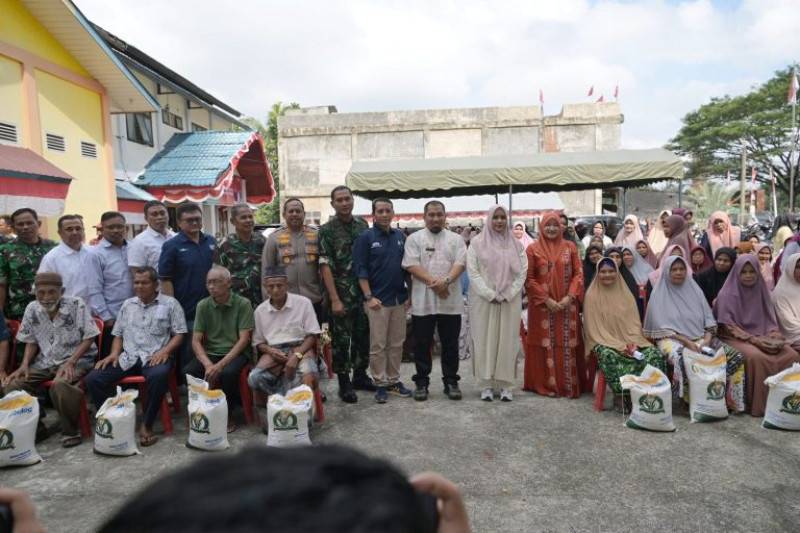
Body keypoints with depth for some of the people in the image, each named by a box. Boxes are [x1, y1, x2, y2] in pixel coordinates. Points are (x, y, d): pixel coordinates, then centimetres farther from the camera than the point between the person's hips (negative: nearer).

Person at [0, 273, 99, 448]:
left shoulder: (77, 305, -14)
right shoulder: (32, 309, 0)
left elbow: (89, 338, -11)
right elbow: (32, 341, 13)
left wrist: (71, 362, -20)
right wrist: (25, 364, -3)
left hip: (76, 359, -6)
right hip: (45, 361, 6)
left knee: (60, 384, -35)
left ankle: (70, 431, -15)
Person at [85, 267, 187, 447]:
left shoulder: (170, 303, 5)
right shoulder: (127, 304, 19)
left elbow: (179, 334, 0)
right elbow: (118, 334, 21)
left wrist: (165, 351, -16)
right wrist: (114, 353, 2)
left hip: (155, 357, -5)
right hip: (128, 357, 5)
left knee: (159, 376, -38)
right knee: (93, 378, -17)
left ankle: (146, 425, -23)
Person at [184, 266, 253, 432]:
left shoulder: (243, 304, -8)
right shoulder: (203, 305, 2)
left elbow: (243, 340, -12)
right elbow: (196, 341, -1)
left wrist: (221, 364, -24)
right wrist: (208, 365, -20)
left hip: (236, 353, -3)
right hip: (210, 353, 3)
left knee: (228, 373, -34)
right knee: (188, 372, -25)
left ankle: (227, 413, -5)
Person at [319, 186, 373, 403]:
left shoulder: (363, 225, 8)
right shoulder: (327, 230, -5)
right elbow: (325, 266, -9)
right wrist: (335, 299, -15)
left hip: (364, 292, 4)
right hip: (341, 295, -4)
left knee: (363, 335, 12)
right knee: (341, 339, 3)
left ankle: (360, 375, 29)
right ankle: (344, 383, 16)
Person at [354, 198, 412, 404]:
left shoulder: (400, 236, 10)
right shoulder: (366, 237, -4)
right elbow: (361, 270, -7)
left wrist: (409, 294, 9)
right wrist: (369, 297, -13)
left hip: (399, 299, 5)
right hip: (378, 300, -5)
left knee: (397, 343, 11)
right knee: (378, 345, 1)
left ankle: (393, 380, 22)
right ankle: (380, 383, 12)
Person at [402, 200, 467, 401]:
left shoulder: (456, 239, 9)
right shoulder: (414, 239, 4)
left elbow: (460, 263, -2)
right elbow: (412, 265, -7)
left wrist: (446, 281, -20)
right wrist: (433, 282, -17)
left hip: (450, 301, 2)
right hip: (423, 301, -1)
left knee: (450, 344, 9)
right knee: (422, 344, 7)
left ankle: (451, 381, 21)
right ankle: (421, 382, 18)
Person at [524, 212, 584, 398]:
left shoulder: (570, 247, 8)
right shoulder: (533, 249, 2)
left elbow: (578, 274, 5)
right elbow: (529, 279, -2)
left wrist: (570, 297, -9)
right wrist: (546, 299, -11)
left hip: (567, 305, 2)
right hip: (542, 306, -2)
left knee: (567, 345, 4)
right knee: (546, 345, 2)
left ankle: (569, 384, 13)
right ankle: (546, 384, 10)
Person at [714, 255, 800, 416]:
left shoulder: (761, 291, 10)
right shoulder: (728, 294, -6)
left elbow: (770, 319, 14)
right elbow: (728, 326, -9)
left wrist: (774, 336, -6)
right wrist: (752, 339, -19)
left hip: (763, 336, 5)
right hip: (738, 337, -5)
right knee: (757, 357, -34)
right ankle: (759, 405, -20)